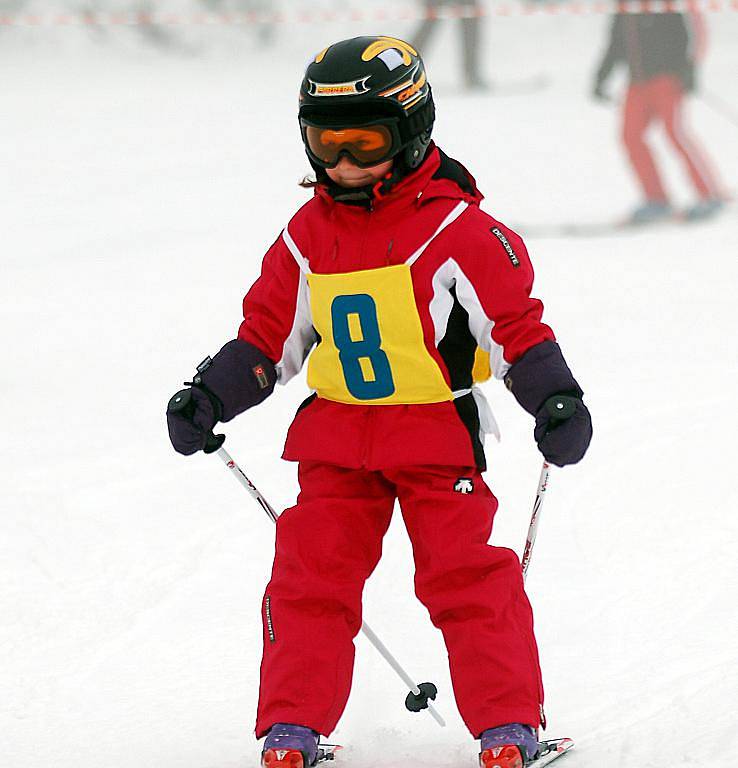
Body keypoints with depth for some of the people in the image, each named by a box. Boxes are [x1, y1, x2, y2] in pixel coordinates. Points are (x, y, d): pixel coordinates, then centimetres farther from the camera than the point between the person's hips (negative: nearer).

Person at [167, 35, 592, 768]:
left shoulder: (456, 228, -10)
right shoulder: (308, 236, 6)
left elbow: (515, 324, -7)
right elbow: (269, 333, 16)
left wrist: (553, 401, -17)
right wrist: (210, 398, 8)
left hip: (437, 432, -4)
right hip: (336, 436, 4)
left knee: (465, 575, -5)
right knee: (309, 576, -1)